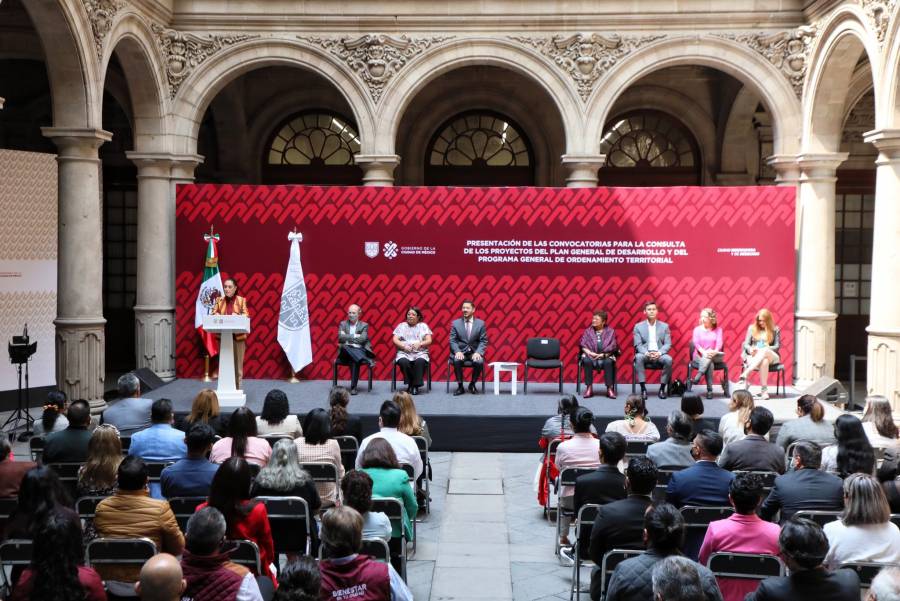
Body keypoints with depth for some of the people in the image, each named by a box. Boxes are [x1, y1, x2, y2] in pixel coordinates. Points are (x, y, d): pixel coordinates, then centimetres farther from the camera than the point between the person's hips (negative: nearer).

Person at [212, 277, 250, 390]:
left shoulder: (241, 300, 3)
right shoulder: (219, 300, 9)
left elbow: (246, 315, -4)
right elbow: (213, 314, 5)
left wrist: (237, 316, -23)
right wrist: (216, 315, -17)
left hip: (238, 336, -2)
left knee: (238, 363, 1)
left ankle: (237, 388, 7)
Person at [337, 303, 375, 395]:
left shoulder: (364, 325, 13)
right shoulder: (343, 324, 17)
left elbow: (363, 339, -4)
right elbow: (341, 337, -2)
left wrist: (348, 338, -2)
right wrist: (355, 336, -4)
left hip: (359, 351, -1)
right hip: (346, 351, 1)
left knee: (354, 361, -36)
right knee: (346, 348, -37)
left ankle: (353, 387, -36)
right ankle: (367, 361, -47)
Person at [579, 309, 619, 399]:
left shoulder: (610, 331, 9)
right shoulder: (588, 331, 12)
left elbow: (612, 348, 3)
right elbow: (583, 346, 6)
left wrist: (603, 355, -14)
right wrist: (591, 353, -13)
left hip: (605, 357, -1)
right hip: (591, 356, 1)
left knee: (609, 362, -35)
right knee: (586, 360, -34)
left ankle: (610, 388, -28)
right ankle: (589, 388, -28)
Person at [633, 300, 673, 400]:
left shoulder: (664, 326, 9)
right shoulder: (638, 326, 6)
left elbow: (668, 344, 2)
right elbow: (638, 345, -1)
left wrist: (659, 352, -18)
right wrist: (647, 353, -22)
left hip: (659, 354, 1)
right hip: (645, 354, -1)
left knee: (668, 359, -32)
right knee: (638, 357, -34)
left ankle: (662, 388, -17)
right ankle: (643, 388, -30)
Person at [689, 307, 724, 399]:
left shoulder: (718, 330, 13)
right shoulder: (697, 329, 11)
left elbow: (719, 343, -3)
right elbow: (696, 343, -4)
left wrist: (714, 352, -26)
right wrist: (704, 352, -25)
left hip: (715, 356, 0)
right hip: (700, 355, 0)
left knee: (709, 358, -36)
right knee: (710, 364, -33)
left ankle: (695, 380, -44)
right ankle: (709, 390, -39)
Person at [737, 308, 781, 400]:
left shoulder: (775, 330, 11)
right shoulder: (752, 328, 15)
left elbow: (777, 346, 3)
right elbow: (746, 344, 11)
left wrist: (762, 350, -14)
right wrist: (750, 349, -14)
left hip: (771, 356, 0)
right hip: (754, 356, 0)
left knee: (765, 351, -40)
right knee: (764, 361, -39)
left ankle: (744, 375, -47)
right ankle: (764, 389, -45)